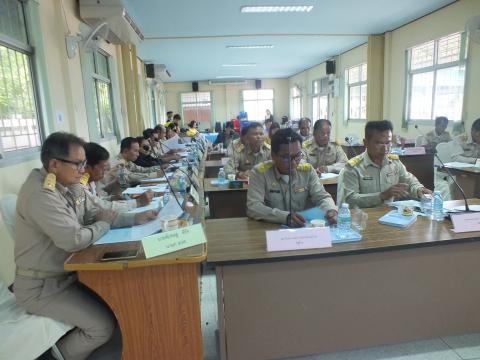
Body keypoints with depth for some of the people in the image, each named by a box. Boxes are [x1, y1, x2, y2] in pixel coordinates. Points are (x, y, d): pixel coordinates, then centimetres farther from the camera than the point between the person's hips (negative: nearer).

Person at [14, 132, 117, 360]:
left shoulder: (71, 185, 1)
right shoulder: (40, 193, -28)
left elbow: (95, 215, 5)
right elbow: (73, 239, -35)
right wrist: (103, 225, -16)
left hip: (68, 272, 9)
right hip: (41, 286, -8)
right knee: (104, 326, -13)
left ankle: (72, 339, 28)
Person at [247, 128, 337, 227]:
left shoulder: (307, 170, 0)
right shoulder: (260, 172, -11)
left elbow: (322, 197, 2)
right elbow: (253, 207, -19)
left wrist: (331, 210, -20)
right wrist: (285, 217, -31)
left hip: (303, 228, 3)